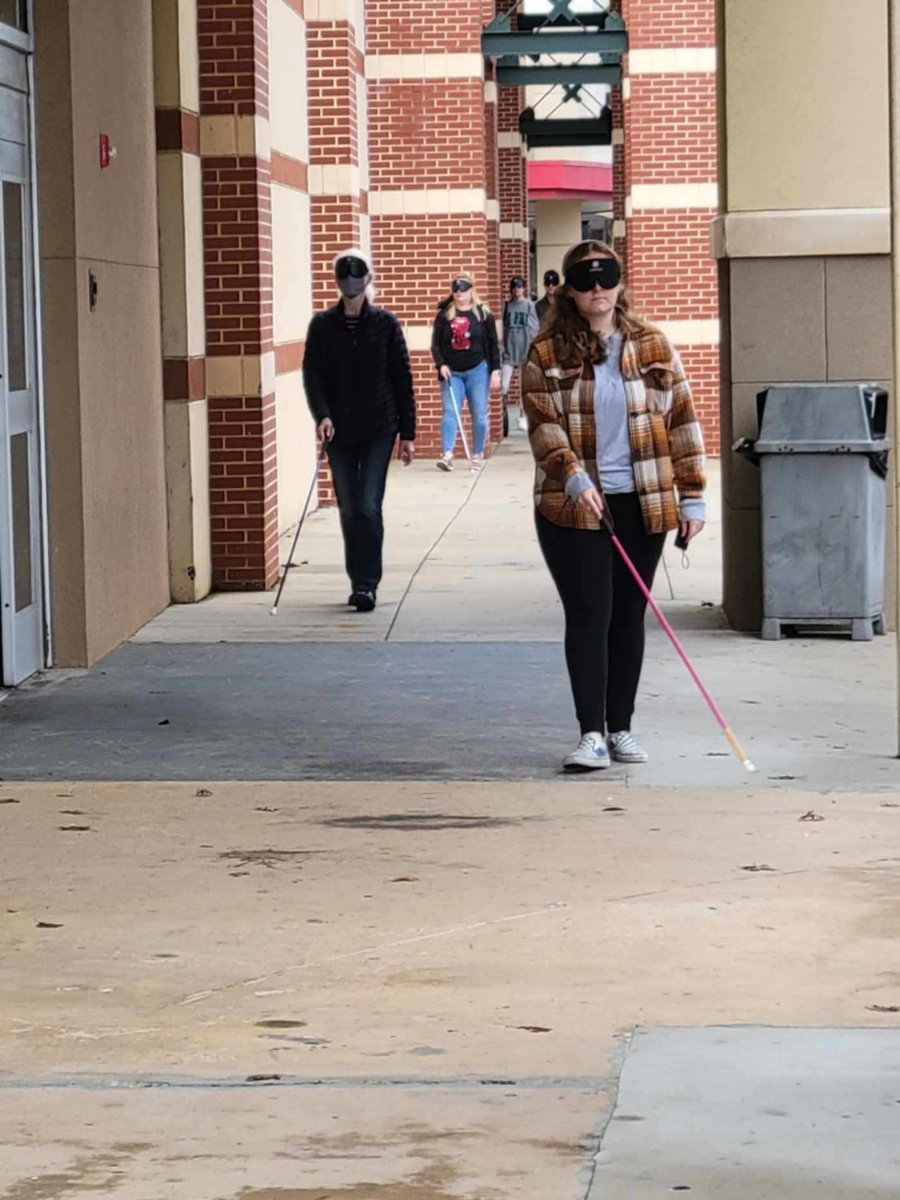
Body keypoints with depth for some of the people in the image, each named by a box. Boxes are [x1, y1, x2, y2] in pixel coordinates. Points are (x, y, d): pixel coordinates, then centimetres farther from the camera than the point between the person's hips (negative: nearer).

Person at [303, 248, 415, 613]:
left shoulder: (385, 323, 1)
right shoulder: (322, 325, 4)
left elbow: (402, 379, 2)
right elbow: (312, 374, -2)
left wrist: (407, 432, 0)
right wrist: (322, 415, -20)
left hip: (378, 430, -2)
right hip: (338, 431, 2)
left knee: (369, 508, -10)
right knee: (349, 510, 6)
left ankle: (367, 584, -7)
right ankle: (359, 581, 18)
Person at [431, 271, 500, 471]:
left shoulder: (483, 314, 0)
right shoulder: (444, 314, 3)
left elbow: (493, 344, 2)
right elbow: (435, 344, 5)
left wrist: (495, 370, -3)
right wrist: (441, 364, -10)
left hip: (477, 371, -1)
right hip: (452, 372, 1)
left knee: (479, 415, 3)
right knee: (450, 412, -10)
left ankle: (478, 455, 14)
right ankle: (447, 454, -16)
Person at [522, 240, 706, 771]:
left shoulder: (654, 347, 4)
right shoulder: (547, 353, -1)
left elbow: (682, 421, 6)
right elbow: (543, 426, -6)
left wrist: (692, 496, 2)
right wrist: (574, 478, -22)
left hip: (642, 505, 2)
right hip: (573, 506, -2)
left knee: (629, 616, 9)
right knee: (588, 616, -7)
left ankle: (621, 727, 18)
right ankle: (592, 734, -8)